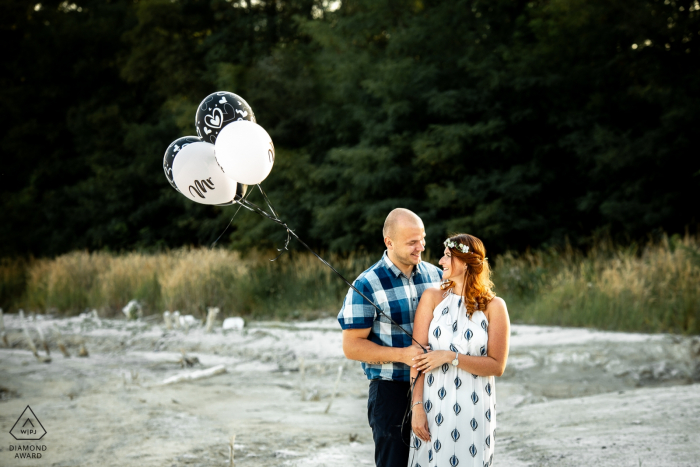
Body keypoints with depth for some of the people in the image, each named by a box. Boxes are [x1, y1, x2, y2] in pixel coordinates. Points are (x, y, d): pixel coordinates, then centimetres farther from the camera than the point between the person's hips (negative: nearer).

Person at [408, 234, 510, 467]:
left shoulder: (494, 306, 0)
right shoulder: (432, 297, 3)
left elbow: (497, 366, -6)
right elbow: (417, 357, -1)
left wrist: (449, 357, -14)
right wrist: (417, 406, -8)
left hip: (474, 410, -1)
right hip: (433, 405, 1)